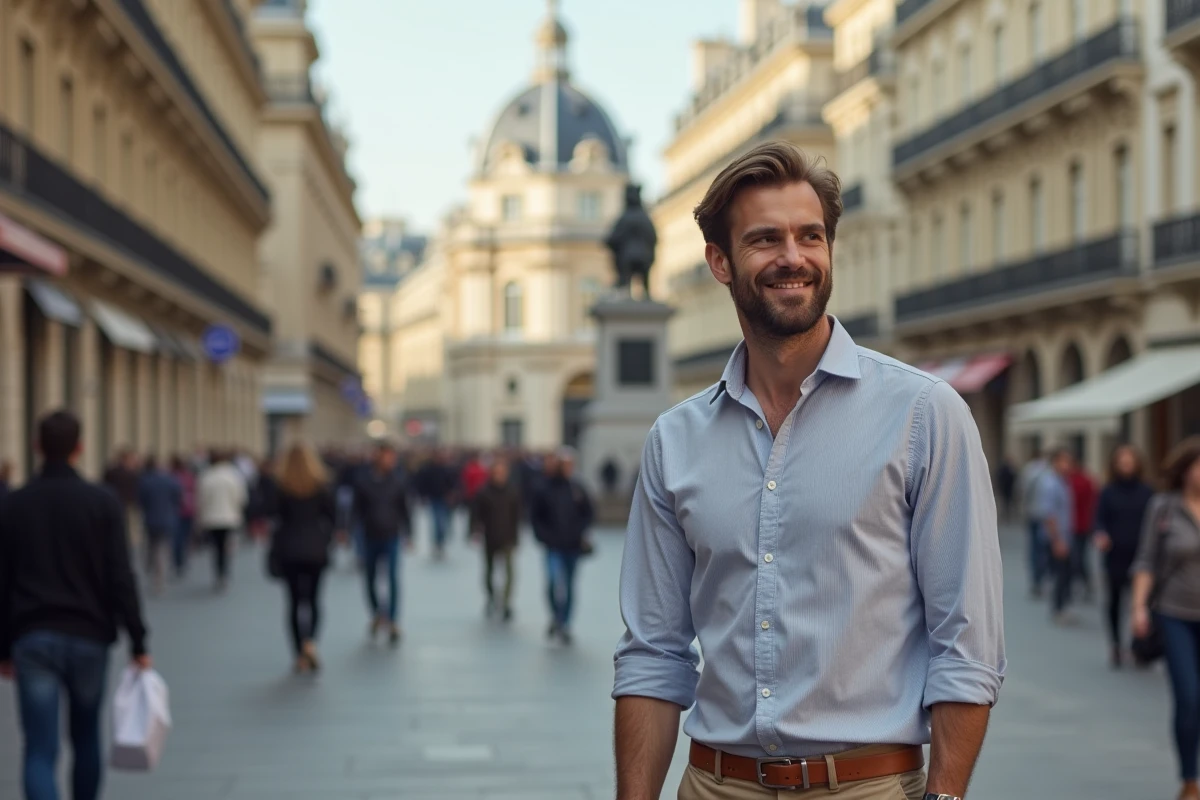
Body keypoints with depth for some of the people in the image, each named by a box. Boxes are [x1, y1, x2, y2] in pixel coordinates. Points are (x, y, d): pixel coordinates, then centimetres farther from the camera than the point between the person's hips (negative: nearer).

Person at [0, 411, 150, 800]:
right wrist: (138, 642, -4)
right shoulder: (102, 503, -3)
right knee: (86, 740, 19)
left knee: (40, 750, -4)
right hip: (89, 638, 0)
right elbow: (121, 578, -8)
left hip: (32, 640, 0)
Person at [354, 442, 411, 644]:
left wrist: (408, 532, 1)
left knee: (393, 580, -10)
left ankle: (393, 622, -6)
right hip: (370, 537, 1)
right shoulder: (364, 482, -4)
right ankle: (377, 613, 35)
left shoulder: (397, 482, -3)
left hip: (391, 538, -1)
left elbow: (404, 509, 3)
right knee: (370, 579, 12)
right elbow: (357, 508, 2)